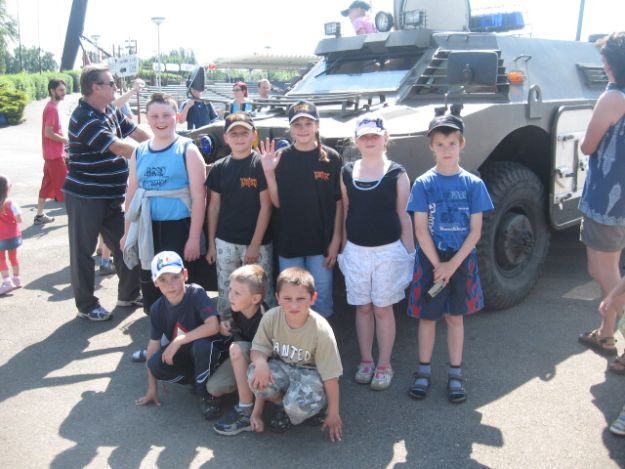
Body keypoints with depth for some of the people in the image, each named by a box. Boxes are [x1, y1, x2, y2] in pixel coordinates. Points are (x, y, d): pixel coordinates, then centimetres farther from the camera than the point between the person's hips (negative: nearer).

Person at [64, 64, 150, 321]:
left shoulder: (110, 112, 7)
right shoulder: (84, 119, -20)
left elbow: (136, 132, 10)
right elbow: (119, 148, -25)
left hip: (111, 195, 9)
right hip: (85, 196, -8)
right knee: (83, 251, 5)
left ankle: (128, 294, 29)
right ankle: (86, 305, 18)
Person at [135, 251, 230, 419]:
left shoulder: (196, 293, -22)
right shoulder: (157, 309, -8)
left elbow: (213, 326, -34)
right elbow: (153, 345, -4)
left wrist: (178, 341, -29)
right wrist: (152, 388, -2)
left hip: (209, 351, -5)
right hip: (184, 356, 5)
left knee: (201, 345, -37)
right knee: (156, 364, -23)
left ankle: (205, 393, -12)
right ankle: (198, 379, 2)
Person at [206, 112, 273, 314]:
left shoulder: (261, 165, -6)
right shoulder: (219, 168, 6)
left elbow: (265, 207, -9)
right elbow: (214, 206, 10)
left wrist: (255, 244, -12)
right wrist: (211, 243, 8)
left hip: (257, 243, -4)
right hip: (225, 242, 4)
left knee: (261, 293, 0)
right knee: (225, 294, 12)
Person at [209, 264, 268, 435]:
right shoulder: (236, 308, -12)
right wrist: (226, 325, -10)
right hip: (243, 358, 6)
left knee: (236, 348, -33)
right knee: (213, 387, -14)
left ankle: (246, 411, -24)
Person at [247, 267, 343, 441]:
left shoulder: (321, 330, -25)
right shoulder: (271, 318, -17)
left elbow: (330, 376, -17)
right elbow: (259, 348, -7)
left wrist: (333, 414, -10)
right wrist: (260, 361, -34)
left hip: (310, 374, -3)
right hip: (282, 368, 4)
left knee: (299, 404, -35)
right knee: (255, 375, -29)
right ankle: (281, 403, 3)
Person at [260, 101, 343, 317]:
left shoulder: (331, 158, -4)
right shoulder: (281, 158, -1)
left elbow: (339, 202, -1)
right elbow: (277, 202, -1)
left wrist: (336, 240, -4)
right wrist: (269, 172, -13)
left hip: (321, 242, -1)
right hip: (289, 242, 1)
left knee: (321, 300, 8)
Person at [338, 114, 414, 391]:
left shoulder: (396, 174, -4)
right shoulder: (347, 173, 4)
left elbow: (404, 216, -1)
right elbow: (344, 213, 9)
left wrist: (409, 252, -2)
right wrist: (343, 248, 8)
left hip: (388, 250, -2)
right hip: (356, 251, 3)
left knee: (383, 308, 5)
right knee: (362, 307, 11)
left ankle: (384, 365, 18)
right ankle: (366, 361, 26)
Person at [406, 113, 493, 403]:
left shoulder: (473, 184, -3)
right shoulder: (423, 184, -5)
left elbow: (475, 231, -5)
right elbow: (421, 230, -7)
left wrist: (453, 264, -13)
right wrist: (437, 265, -13)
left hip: (461, 260, 1)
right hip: (430, 260, 0)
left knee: (455, 316, 11)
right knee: (427, 316, 9)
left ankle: (455, 373, 24)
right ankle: (424, 370, 24)